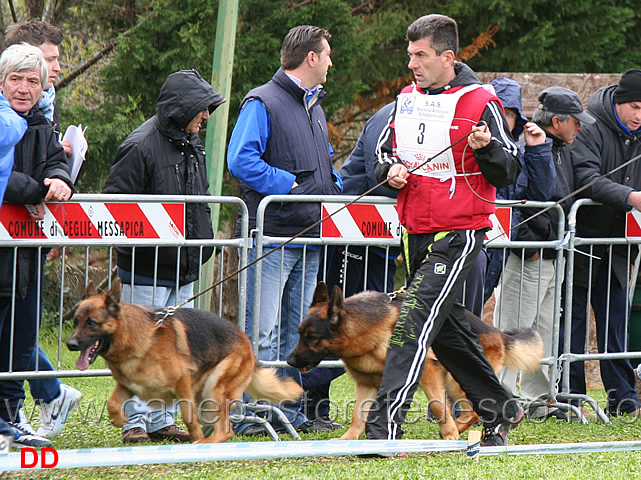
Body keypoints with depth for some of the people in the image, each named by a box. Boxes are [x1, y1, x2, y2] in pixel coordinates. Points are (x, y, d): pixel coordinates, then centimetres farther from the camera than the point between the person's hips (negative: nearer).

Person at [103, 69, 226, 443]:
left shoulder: (192, 146, 13)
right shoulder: (142, 146, -14)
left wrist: (204, 243, 18)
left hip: (184, 268, 8)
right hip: (147, 268, -8)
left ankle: (163, 421, 15)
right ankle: (136, 422, 2)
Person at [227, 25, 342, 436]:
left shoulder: (315, 108, 19)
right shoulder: (262, 103, -8)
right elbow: (241, 160, -18)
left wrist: (334, 189, 9)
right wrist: (289, 185, -18)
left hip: (309, 237, 9)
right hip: (271, 235, -9)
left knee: (297, 332, 12)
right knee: (262, 332, -9)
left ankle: (290, 410, 17)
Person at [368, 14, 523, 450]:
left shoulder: (480, 103, -10)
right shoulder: (407, 99, 10)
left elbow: (509, 172, -9)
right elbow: (384, 151, 21)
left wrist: (486, 148, -28)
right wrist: (391, 170, -1)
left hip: (458, 236, -8)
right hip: (417, 233, 8)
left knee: (414, 323, -18)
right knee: (447, 329, 16)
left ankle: (385, 426, -22)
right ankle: (499, 411, 32)